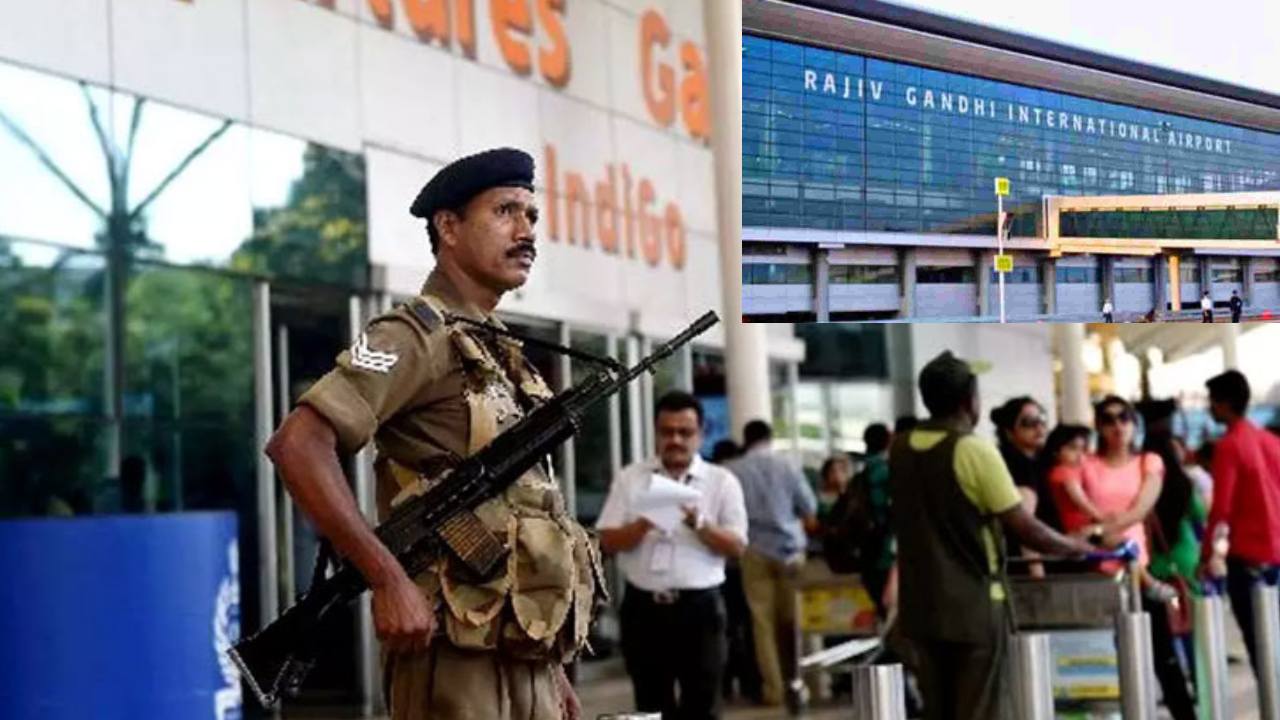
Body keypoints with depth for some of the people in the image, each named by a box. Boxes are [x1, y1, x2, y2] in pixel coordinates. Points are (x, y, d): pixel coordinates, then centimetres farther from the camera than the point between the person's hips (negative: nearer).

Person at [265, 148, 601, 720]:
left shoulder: (507, 358, 21)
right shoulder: (417, 337, -6)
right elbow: (298, 444, -20)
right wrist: (389, 580, -23)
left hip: (529, 662, 8)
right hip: (455, 657, -8)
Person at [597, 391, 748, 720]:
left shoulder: (722, 481, 4)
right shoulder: (630, 478, 8)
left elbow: (736, 546, -3)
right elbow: (607, 541, 3)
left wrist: (698, 524, -19)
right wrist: (642, 526, -17)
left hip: (699, 606, -2)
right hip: (644, 605, 2)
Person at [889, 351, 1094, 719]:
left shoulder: (900, 449, 4)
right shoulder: (975, 451, -15)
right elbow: (1027, 530, -13)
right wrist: (1073, 546, 3)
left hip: (921, 605, 6)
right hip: (974, 607, -6)